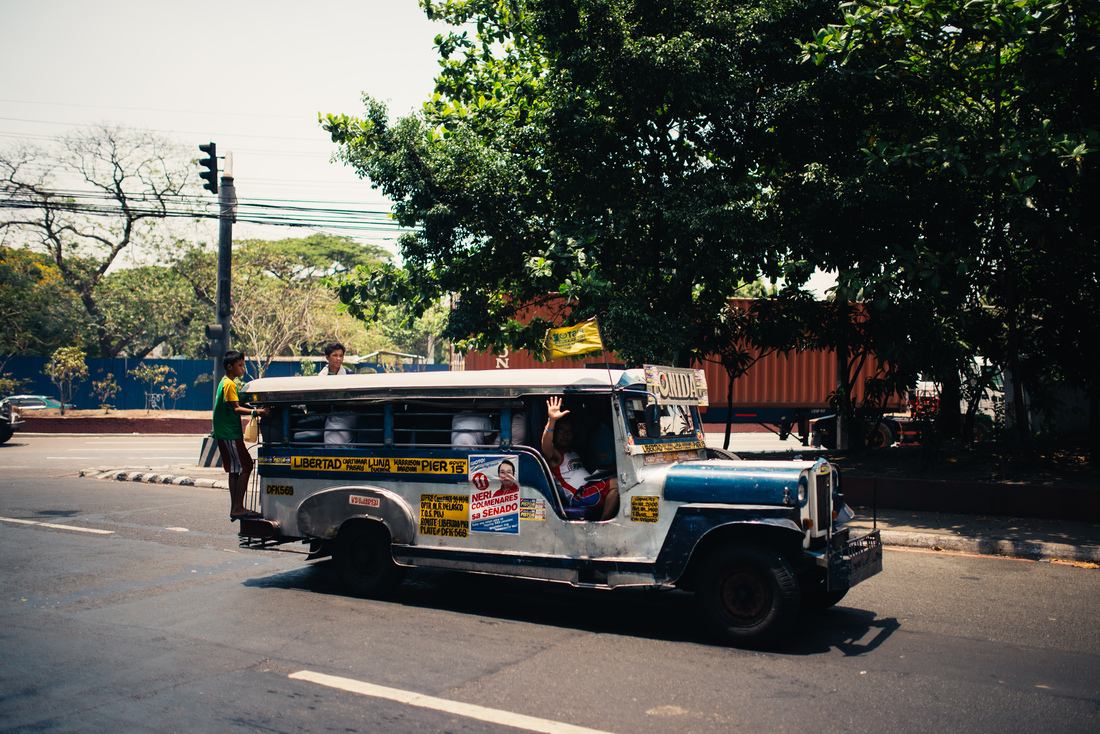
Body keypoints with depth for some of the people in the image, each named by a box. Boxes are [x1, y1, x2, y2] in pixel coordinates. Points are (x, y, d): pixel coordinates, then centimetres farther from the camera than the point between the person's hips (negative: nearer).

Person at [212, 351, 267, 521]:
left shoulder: (225, 382, 18)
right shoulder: (230, 384, -13)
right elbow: (236, 408, -22)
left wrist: (255, 409, 12)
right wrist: (256, 411, -33)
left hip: (226, 433, 10)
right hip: (230, 434, -10)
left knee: (235, 470, 11)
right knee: (245, 466, -10)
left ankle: (235, 509, 15)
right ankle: (238, 508, -10)